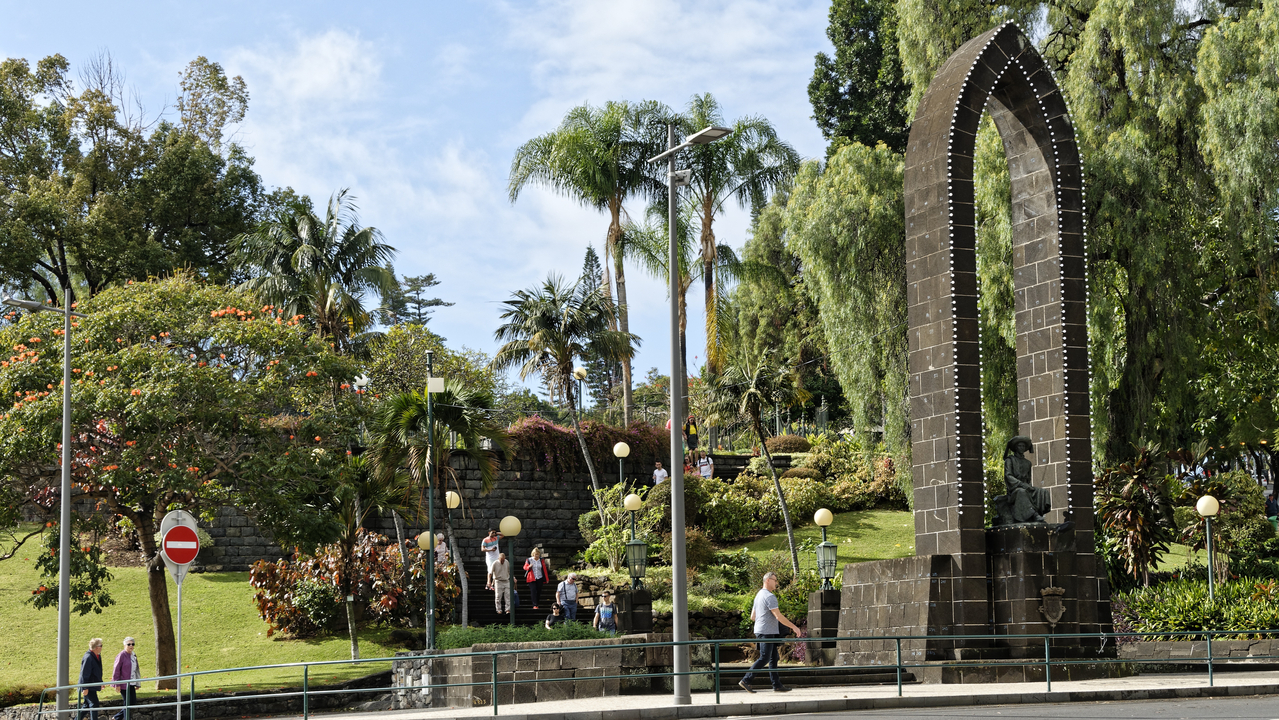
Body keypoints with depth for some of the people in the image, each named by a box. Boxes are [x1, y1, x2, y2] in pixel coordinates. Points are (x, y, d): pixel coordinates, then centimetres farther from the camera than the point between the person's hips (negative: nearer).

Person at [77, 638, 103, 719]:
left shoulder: (97, 656, 11)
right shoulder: (88, 657, -19)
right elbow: (84, 674, -21)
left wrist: (100, 682, 23)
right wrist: (85, 688, -22)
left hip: (92, 686, 10)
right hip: (88, 687, -10)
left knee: (87, 705, 14)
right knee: (94, 704, -9)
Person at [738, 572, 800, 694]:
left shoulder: (759, 595, 17)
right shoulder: (769, 596, -14)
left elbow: (752, 616, 22)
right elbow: (778, 616, -18)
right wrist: (793, 627, -11)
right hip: (766, 632, -10)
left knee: (773, 658, 9)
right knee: (764, 658, -9)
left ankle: (777, 685, 8)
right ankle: (746, 681, -10)